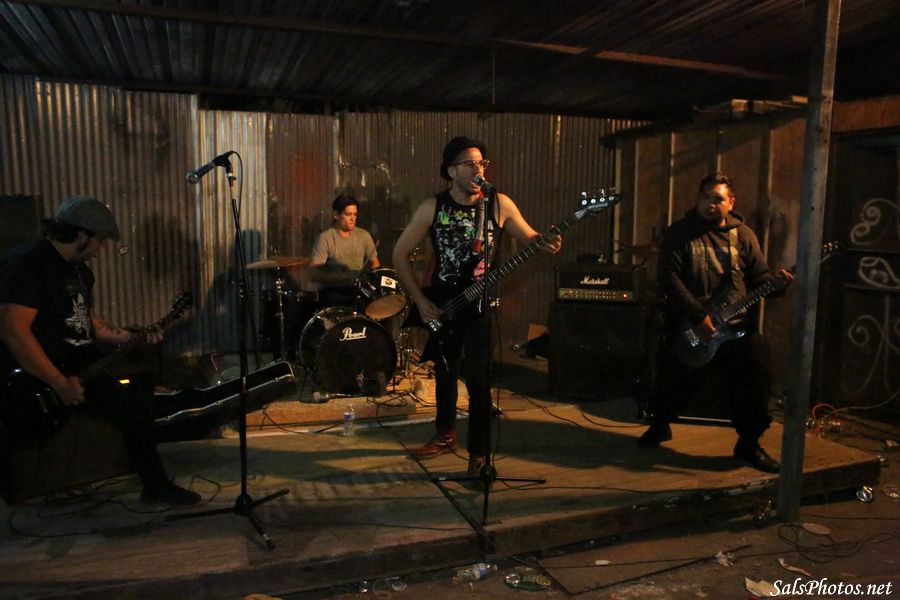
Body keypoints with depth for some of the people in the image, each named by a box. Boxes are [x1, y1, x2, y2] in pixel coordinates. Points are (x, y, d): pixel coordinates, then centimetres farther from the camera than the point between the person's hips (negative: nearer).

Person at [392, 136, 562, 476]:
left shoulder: (500, 204, -6)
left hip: (481, 305, -2)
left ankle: (478, 452, 13)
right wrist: (420, 301, -7)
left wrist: (546, 245, -22)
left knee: (477, 379, -4)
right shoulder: (432, 208, -7)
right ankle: (445, 435, 38)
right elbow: (400, 254, -2)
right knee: (444, 374, 17)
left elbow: (530, 237, 2)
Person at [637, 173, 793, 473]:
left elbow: (758, 276, 9)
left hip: (739, 327, 2)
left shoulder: (743, 235, 8)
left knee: (755, 378, -6)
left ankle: (749, 444, 16)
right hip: (688, 328, -2)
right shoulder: (679, 232, -1)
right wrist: (698, 316, -17)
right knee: (674, 381, 4)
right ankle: (660, 425, 34)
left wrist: (775, 283, -15)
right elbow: (669, 277, -11)